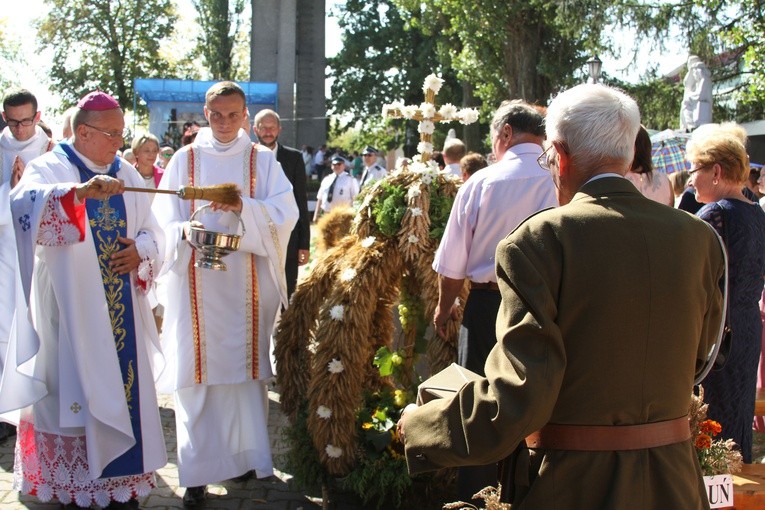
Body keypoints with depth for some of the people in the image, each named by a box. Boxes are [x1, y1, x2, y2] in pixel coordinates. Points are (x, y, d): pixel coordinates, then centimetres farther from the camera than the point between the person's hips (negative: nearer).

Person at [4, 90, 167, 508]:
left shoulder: (127, 175, 12)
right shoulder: (49, 168, -4)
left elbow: (151, 233, 16)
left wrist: (141, 251, -7)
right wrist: (80, 191, -40)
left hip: (119, 309, 5)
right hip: (69, 307, -4)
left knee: (121, 387, 5)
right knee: (72, 389, -2)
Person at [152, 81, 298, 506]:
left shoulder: (262, 160, 6)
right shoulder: (185, 160, 7)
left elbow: (285, 212, -7)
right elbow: (164, 221, 2)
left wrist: (242, 207, -23)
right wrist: (186, 231, -19)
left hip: (247, 284, 0)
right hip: (197, 284, 0)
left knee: (246, 366, 4)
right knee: (199, 372, -1)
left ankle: (245, 454, 18)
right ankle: (199, 472, 5)